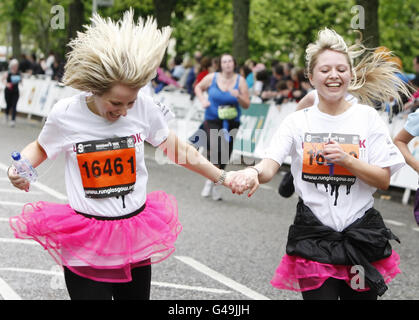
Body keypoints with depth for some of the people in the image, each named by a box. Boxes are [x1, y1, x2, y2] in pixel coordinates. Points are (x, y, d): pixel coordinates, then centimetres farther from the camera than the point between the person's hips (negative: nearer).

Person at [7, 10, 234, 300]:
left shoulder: (144, 107, -9)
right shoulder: (65, 114, -12)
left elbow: (175, 148, 7)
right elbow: (40, 148, 9)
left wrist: (222, 177, 6)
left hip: (135, 233, 2)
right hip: (84, 240, -2)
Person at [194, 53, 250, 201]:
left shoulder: (240, 81, -2)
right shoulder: (212, 78, -3)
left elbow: (247, 105, -2)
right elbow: (198, 88, 16)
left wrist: (238, 97, -22)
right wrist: (203, 100, -1)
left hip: (231, 122, 2)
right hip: (212, 120, -2)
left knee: (225, 154, 5)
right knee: (215, 148, -22)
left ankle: (213, 182, 24)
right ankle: (211, 181, -3)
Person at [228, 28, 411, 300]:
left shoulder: (367, 117, 1)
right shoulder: (298, 121, 2)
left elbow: (383, 180, -2)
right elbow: (270, 167, -12)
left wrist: (346, 160, -17)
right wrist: (254, 173, -35)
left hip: (362, 235, 1)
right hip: (313, 236, 0)